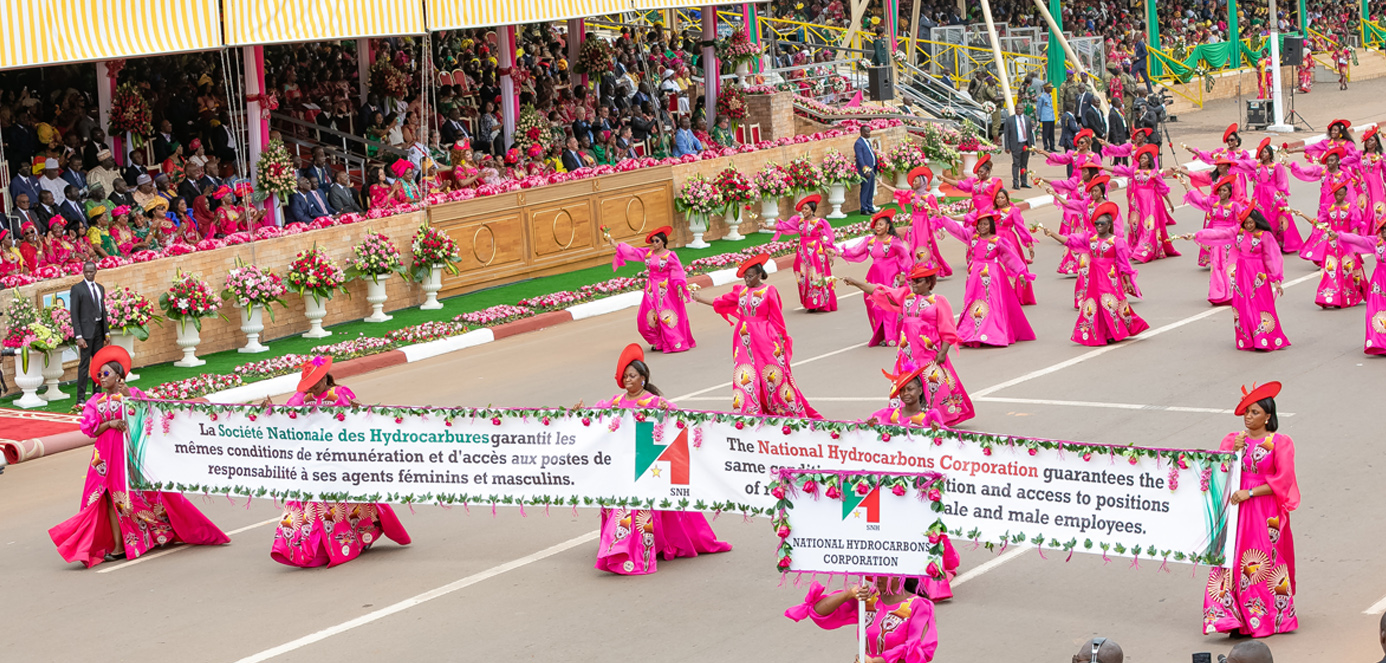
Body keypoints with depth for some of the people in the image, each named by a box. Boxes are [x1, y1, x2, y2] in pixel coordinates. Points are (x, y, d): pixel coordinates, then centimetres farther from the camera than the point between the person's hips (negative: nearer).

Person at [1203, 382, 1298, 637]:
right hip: (1235, 510, 3)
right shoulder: (1233, 439, 10)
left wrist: (1250, 492, -15)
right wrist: (1234, 451, -11)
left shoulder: (1280, 443, -1)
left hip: (1266, 512, -3)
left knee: (1264, 564, -2)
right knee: (1231, 559, -7)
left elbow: (1282, 481, -8)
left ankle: (1265, 618, 10)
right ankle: (1229, 616, -6)